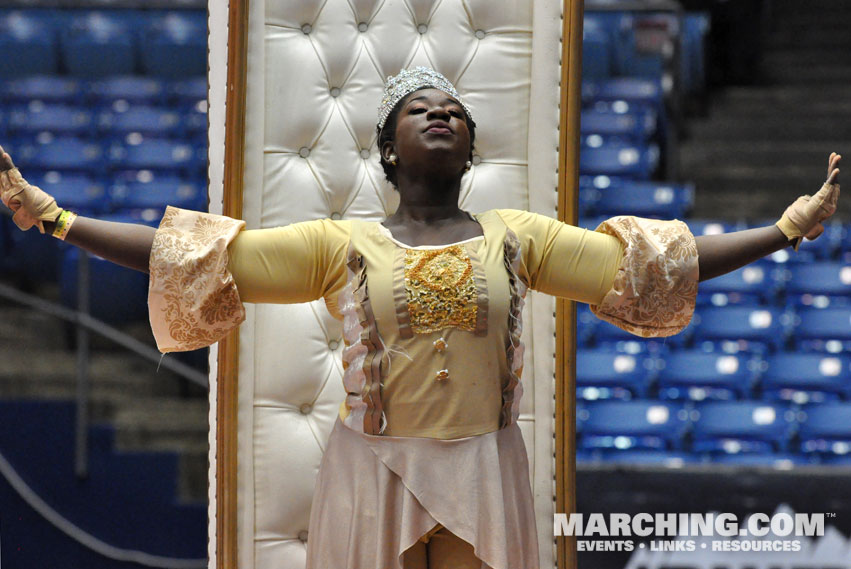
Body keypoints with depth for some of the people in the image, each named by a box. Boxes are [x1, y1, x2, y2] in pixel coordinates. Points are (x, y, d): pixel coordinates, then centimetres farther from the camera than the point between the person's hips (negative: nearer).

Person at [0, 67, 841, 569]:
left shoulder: (514, 237, 6)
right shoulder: (343, 246, 2)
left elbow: (648, 261, 5)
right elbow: (193, 256, -2)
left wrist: (788, 229, 1)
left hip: (482, 481, 1)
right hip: (374, 479, -1)